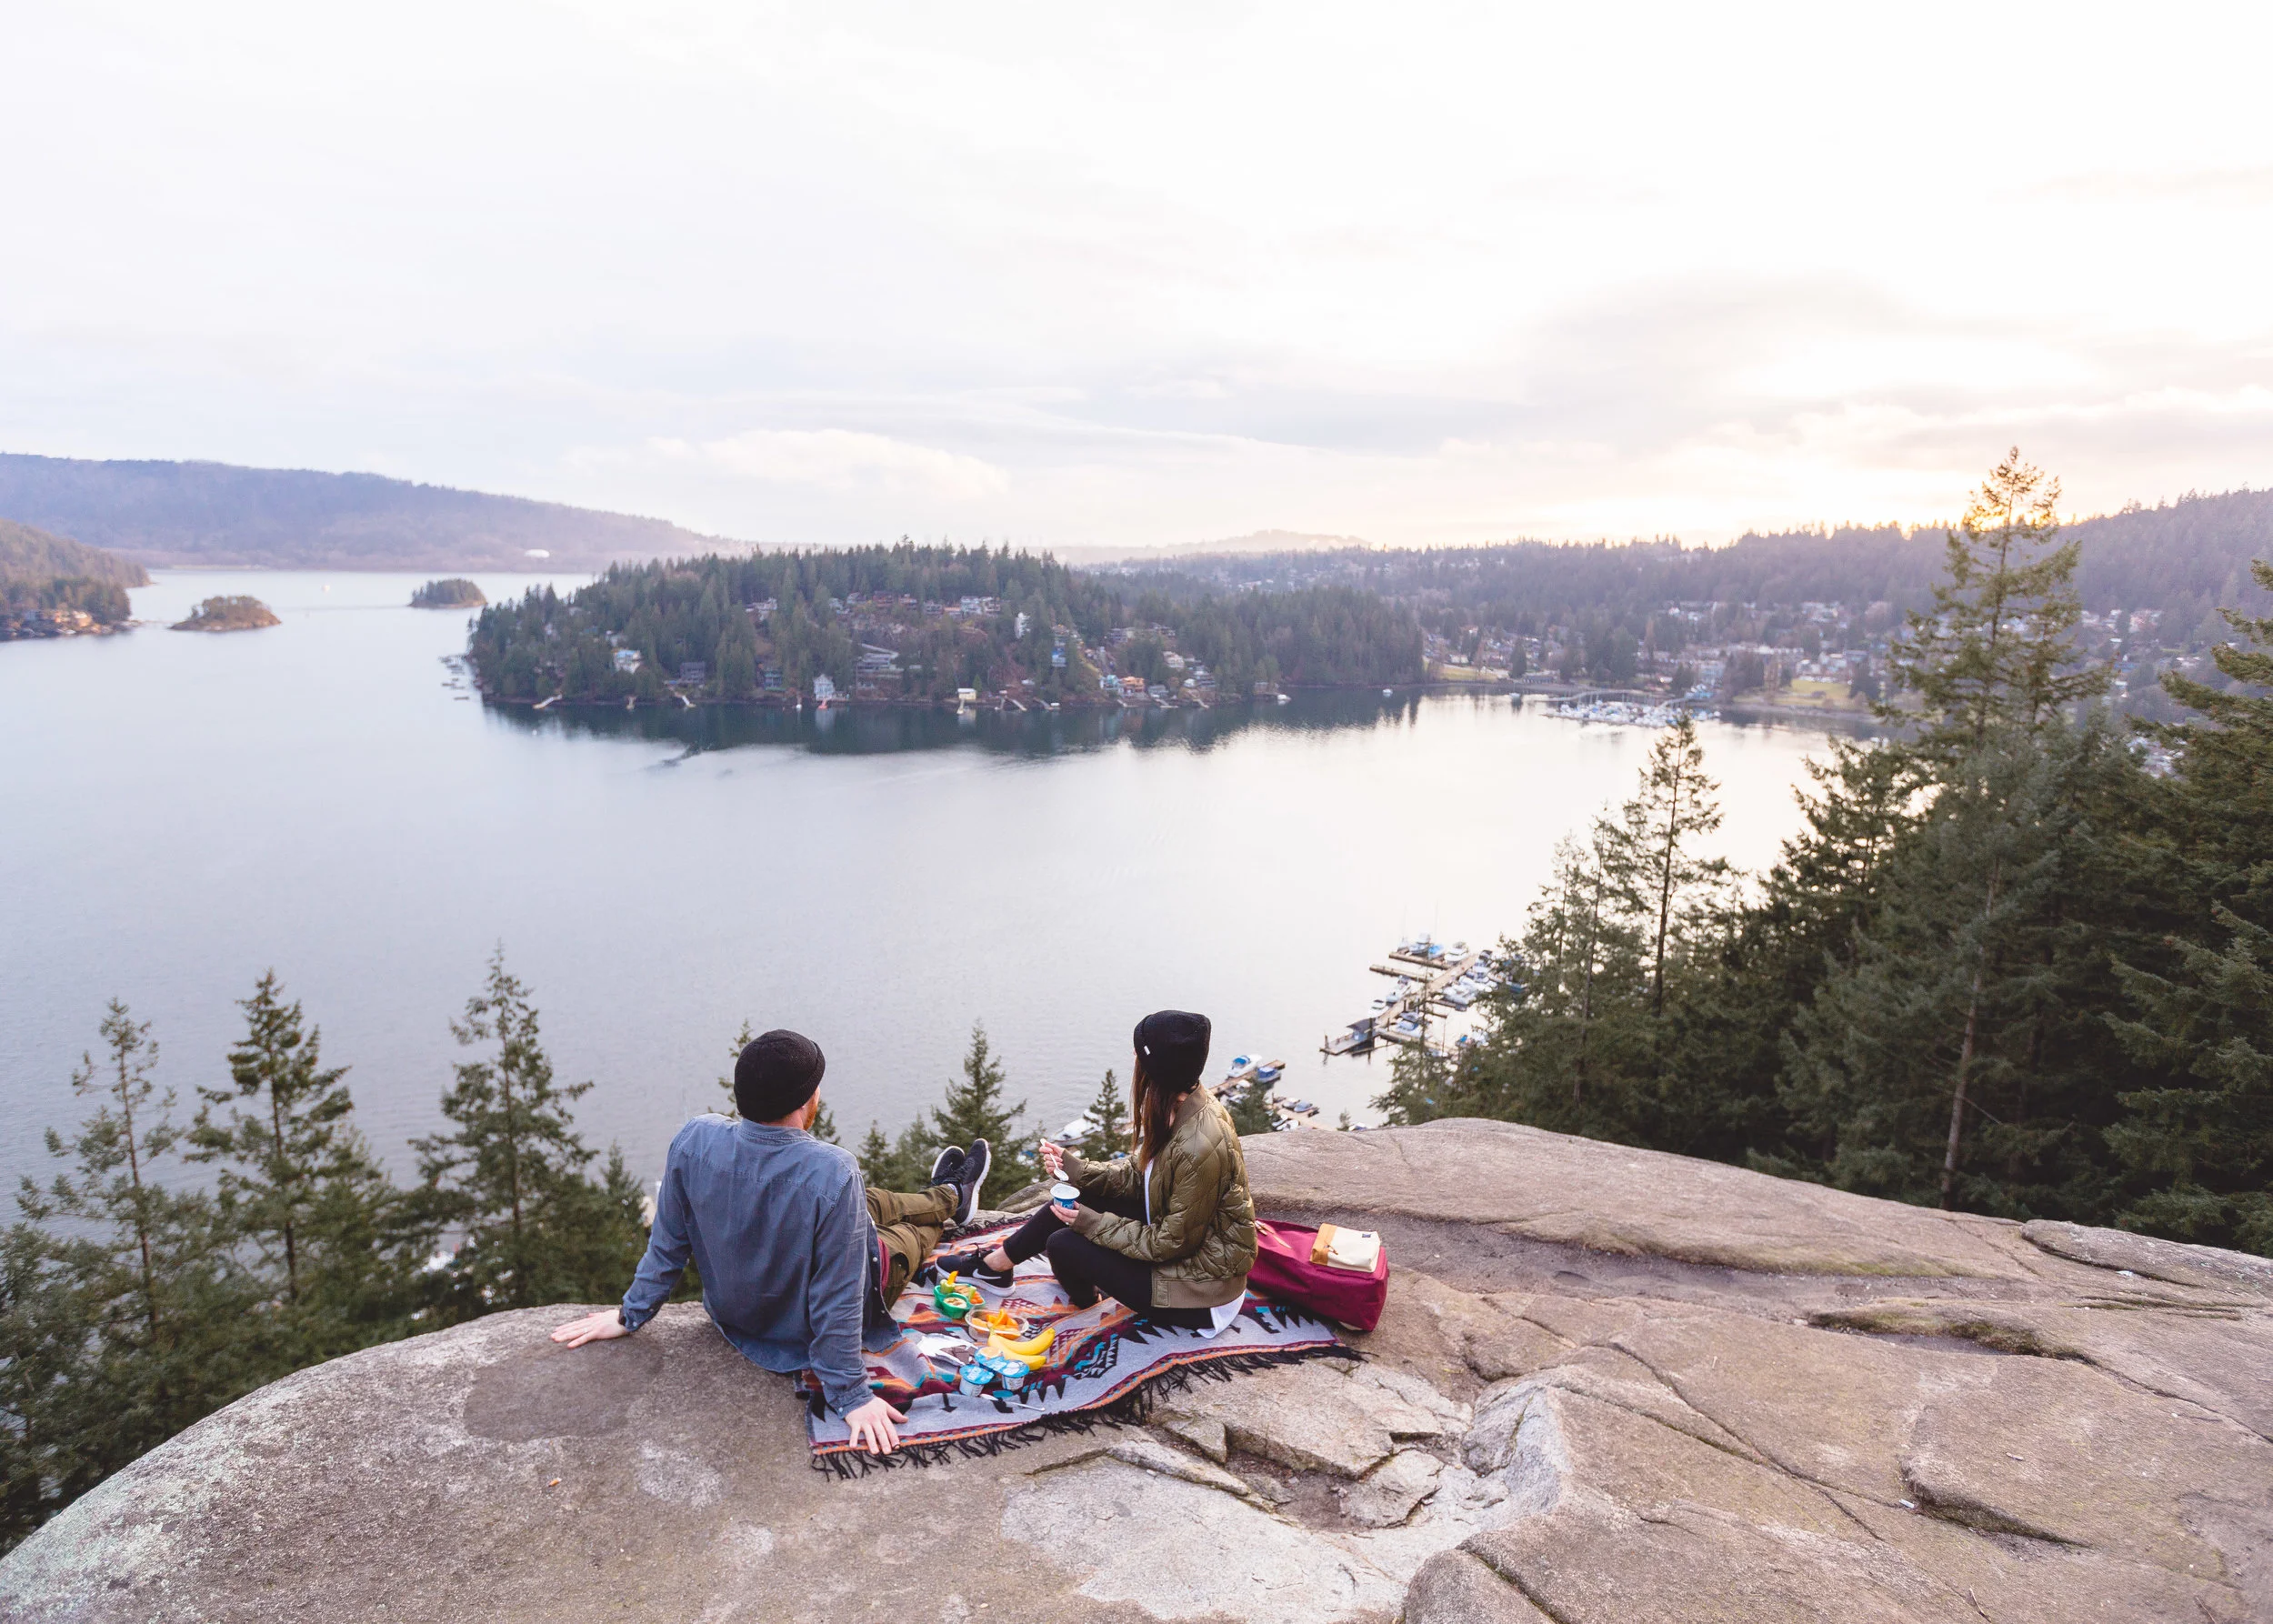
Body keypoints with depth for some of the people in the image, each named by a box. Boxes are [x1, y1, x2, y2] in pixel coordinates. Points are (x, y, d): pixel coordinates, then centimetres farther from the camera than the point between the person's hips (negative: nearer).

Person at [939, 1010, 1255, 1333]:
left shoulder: (1198, 1148, -33)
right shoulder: (1183, 1106, -7)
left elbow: (1172, 1243, -23)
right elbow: (1138, 1174, 4)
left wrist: (1092, 1224, -16)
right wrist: (1072, 1167, -6)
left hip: (1202, 1288, -8)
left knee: (1064, 1244, -6)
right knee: (1080, 1194, 6)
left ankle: (1084, 1298, 30)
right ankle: (994, 1264, 25)